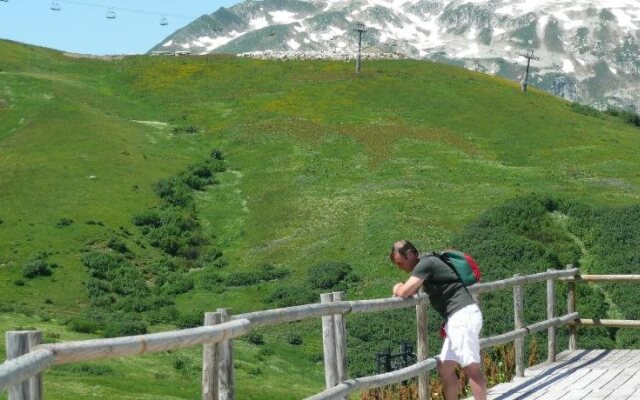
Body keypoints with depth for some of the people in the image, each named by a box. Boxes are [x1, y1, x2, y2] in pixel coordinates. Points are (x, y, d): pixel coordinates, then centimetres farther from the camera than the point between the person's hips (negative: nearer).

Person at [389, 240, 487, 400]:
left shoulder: (425, 263, -11)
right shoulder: (427, 263, 19)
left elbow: (405, 292, -20)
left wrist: (397, 288, 3)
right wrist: (402, 288, 9)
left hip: (463, 315, -10)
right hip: (458, 317, 10)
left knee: (470, 367, -13)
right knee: (445, 367, 7)